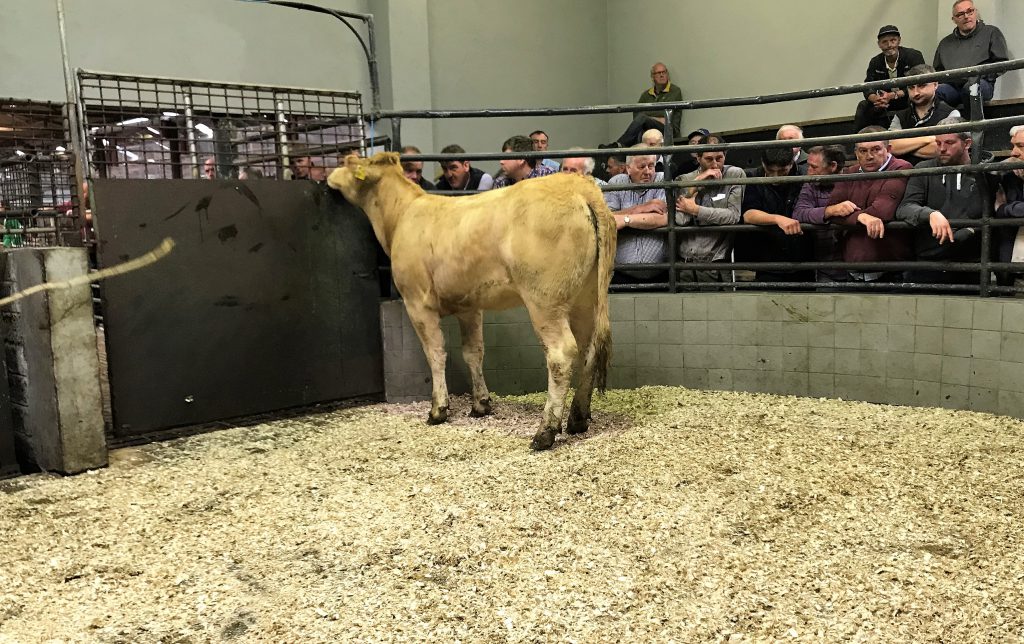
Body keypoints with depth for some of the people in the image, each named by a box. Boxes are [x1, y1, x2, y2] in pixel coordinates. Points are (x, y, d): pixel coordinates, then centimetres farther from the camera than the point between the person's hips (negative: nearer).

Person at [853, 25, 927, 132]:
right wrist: (875, 98, -30)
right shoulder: (875, 62, 4)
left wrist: (893, 95, -30)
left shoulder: (913, 56, -10)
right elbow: (868, 88, -5)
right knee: (864, 106, -16)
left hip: (909, 100, -4)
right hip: (887, 104, 4)